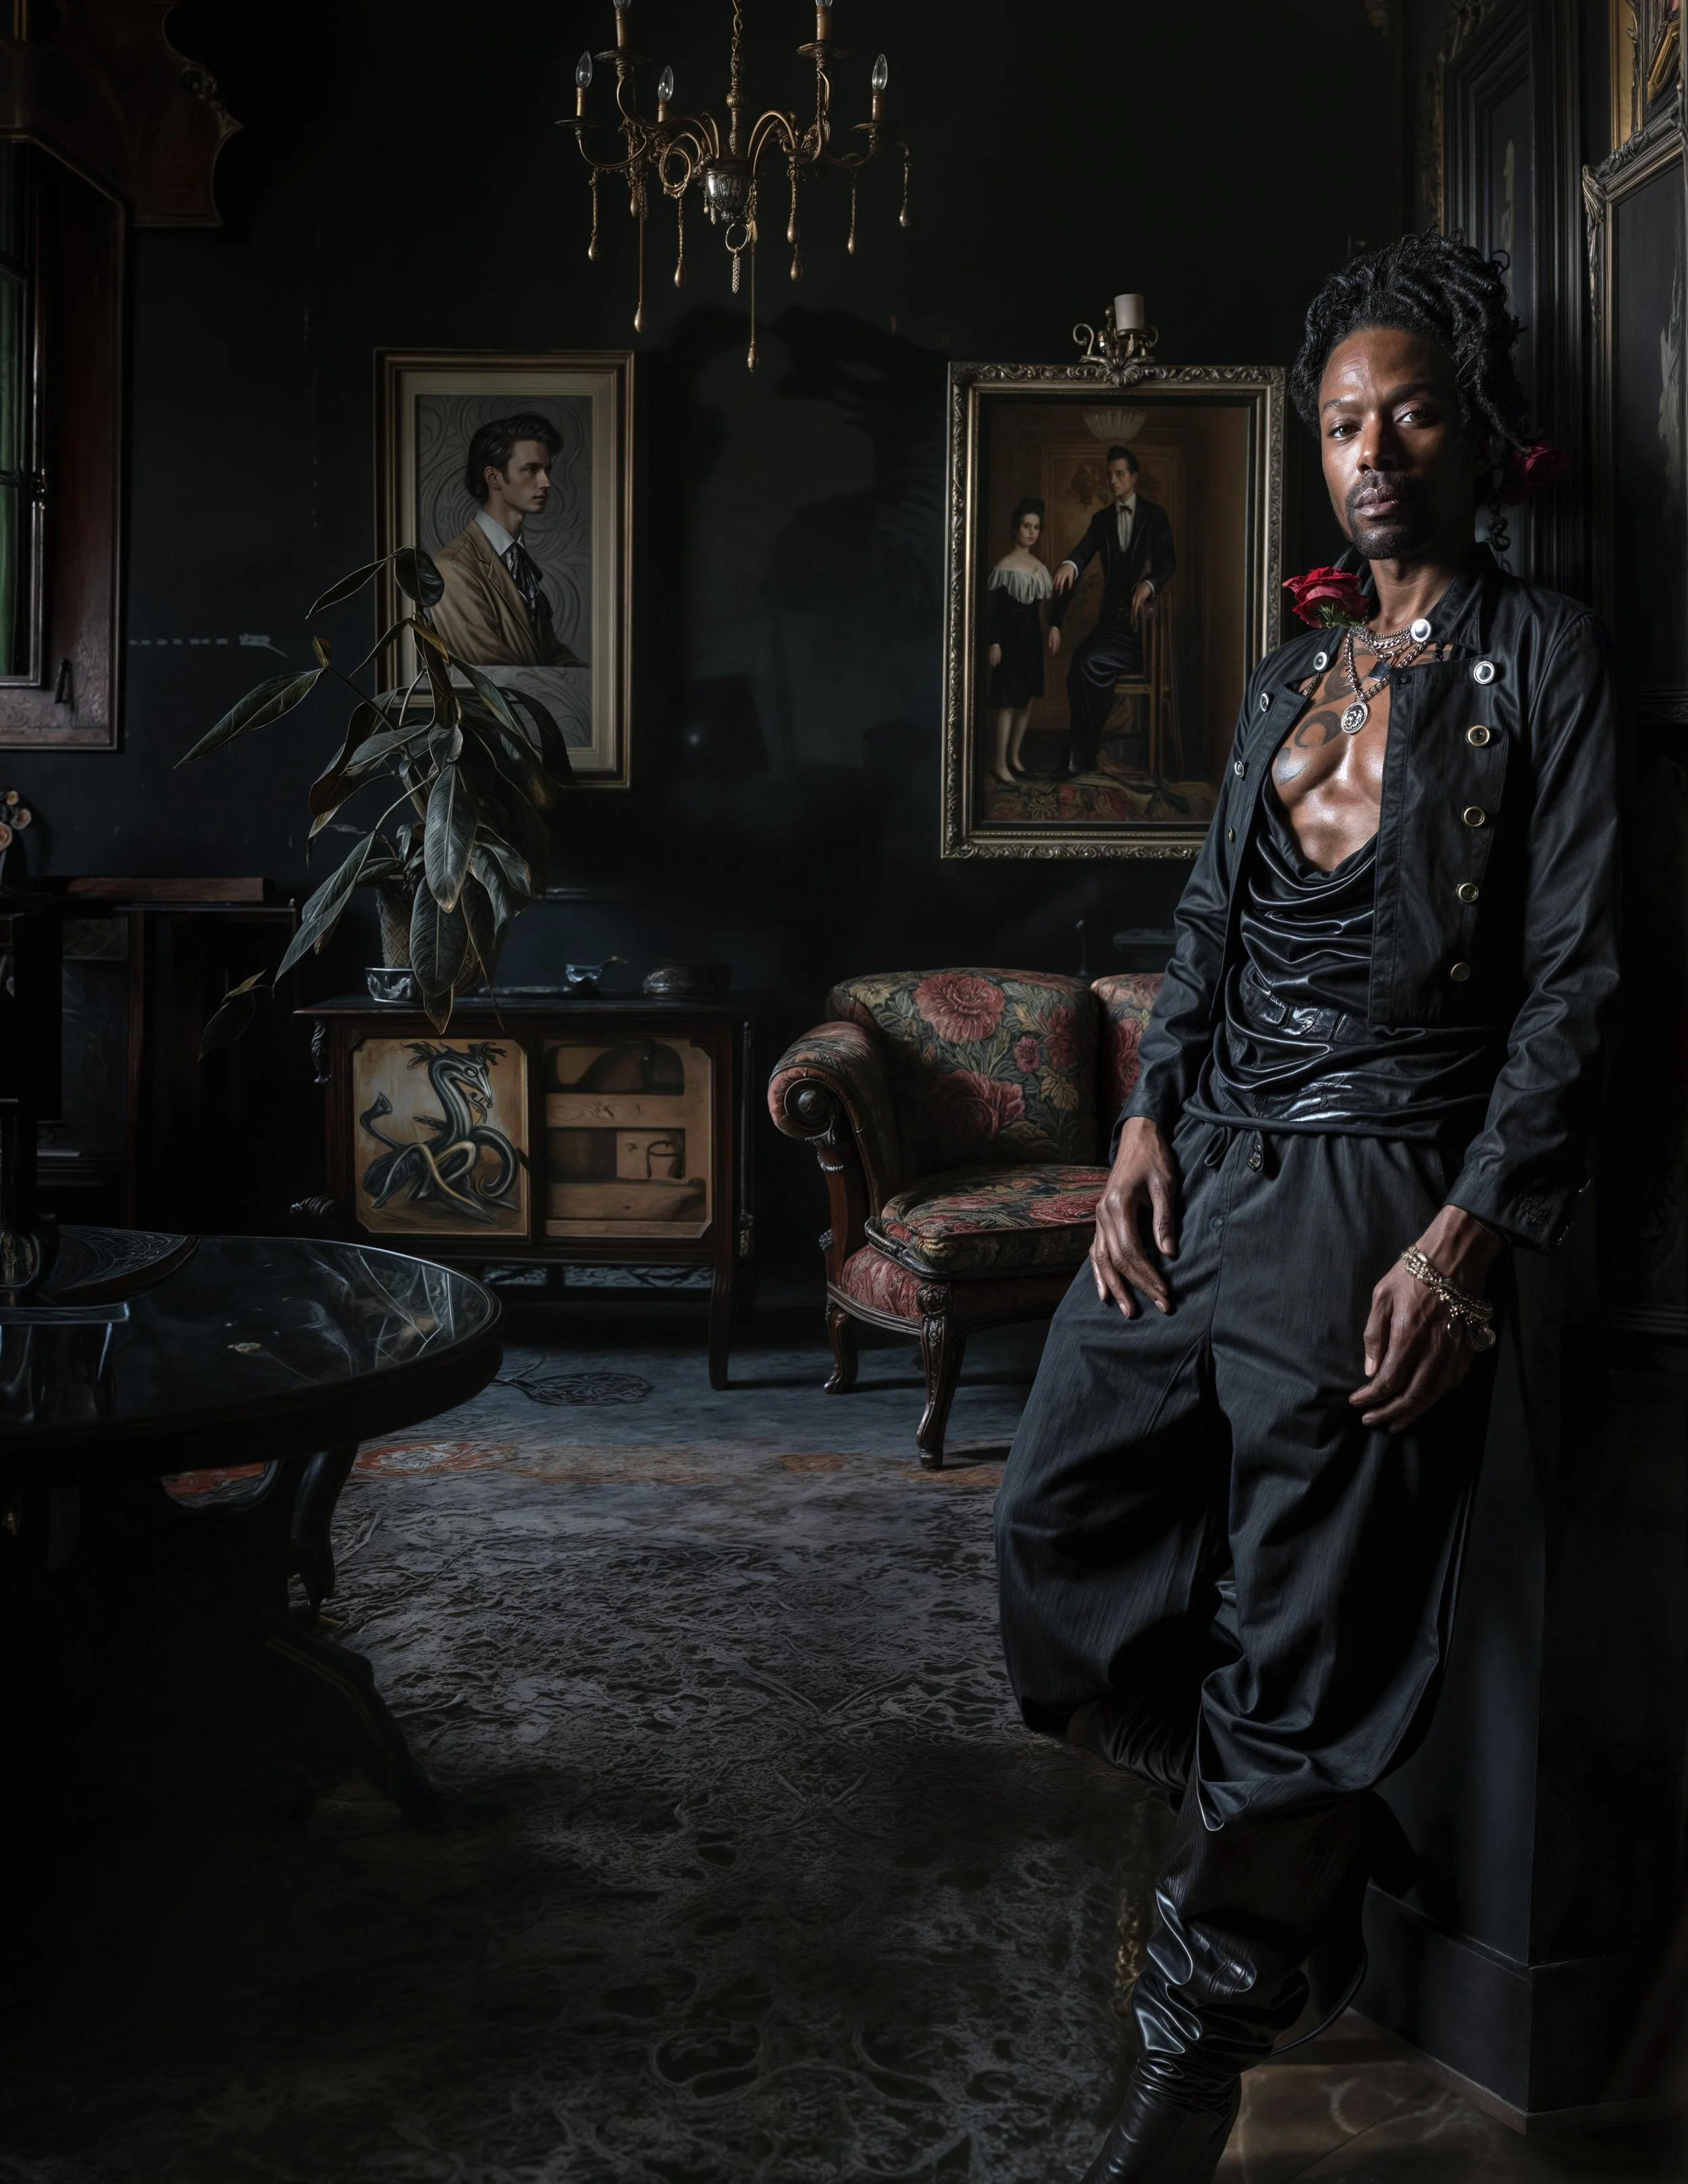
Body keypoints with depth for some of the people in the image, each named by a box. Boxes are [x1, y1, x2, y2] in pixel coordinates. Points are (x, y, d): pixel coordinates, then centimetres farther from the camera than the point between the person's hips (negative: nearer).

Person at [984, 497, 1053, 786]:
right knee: (1009, 700, -7)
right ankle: (999, 763, -2)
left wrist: (1040, 637, 12)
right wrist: (994, 643, -19)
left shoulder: (1039, 566, 9)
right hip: (1009, 636, -7)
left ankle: (1014, 757, 20)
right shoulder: (1004, 567, -12)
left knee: (1026, 699, 10)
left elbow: (1037, 605, 14)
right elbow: (991, 607, -14)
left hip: (1031, 636, 7)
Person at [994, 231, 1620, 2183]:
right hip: (1210, 1157, 7)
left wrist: (1467, 1240, -15)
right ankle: (1308, 1860, 23)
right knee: (1061, 1520, 2)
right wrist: (1147, 1120, 0)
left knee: (1295, 1640, -3)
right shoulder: (1291, 676, 18)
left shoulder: (1542, 657, 0)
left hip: (1379, 1190, -6)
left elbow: (1574, 978, -7)